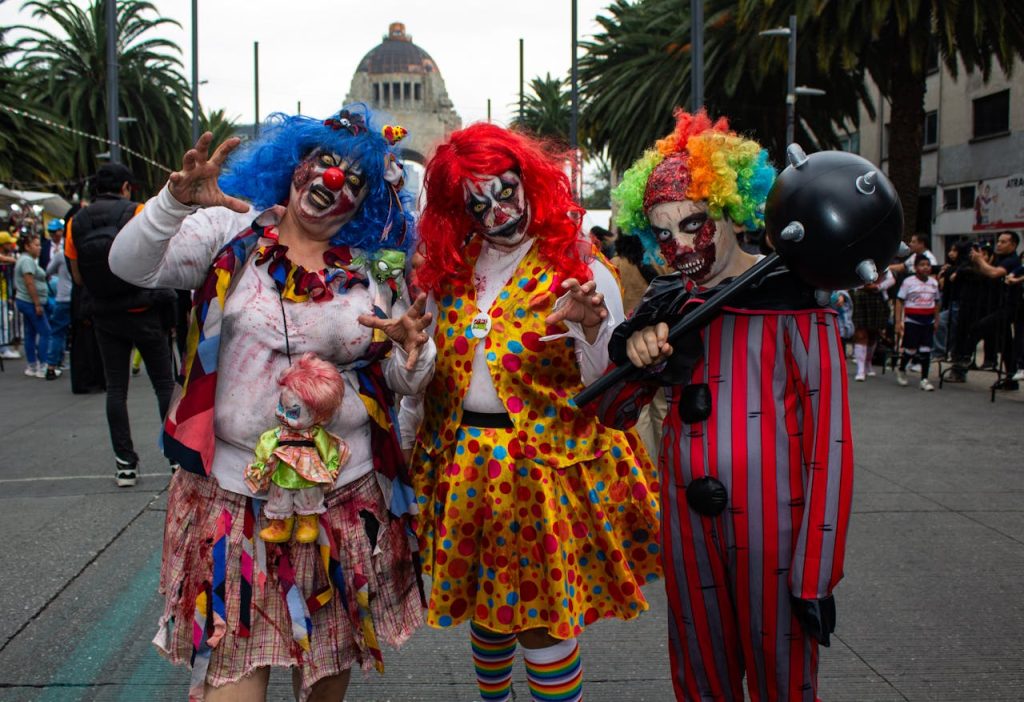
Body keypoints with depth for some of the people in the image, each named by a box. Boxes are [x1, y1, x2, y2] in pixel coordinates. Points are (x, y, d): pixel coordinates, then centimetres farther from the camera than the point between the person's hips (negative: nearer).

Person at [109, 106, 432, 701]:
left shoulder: (378, 269, 4)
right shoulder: (232, 232, 0)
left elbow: (405, 382, 4)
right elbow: (132, 267, -12)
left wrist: (414, 348, -19)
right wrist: (177, 201, -28)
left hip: (346, 494, 2)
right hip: (234, 487, -2)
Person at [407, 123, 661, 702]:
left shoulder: (580, 270, -7)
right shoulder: (451, 272, 6)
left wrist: (591, 328, -27)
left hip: (547, 466, -4)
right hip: (463, 464, 5)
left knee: (542, 620, -1)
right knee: (483, 607, 17)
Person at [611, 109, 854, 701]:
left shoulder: (793, 298, -11)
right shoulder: (665, 304, 7)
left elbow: (829, 442, -13)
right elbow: (611, 412, 9)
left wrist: (815, 577, -15)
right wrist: (634, 353, -13)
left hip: (772, 526, -5)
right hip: (687, 523, 5)